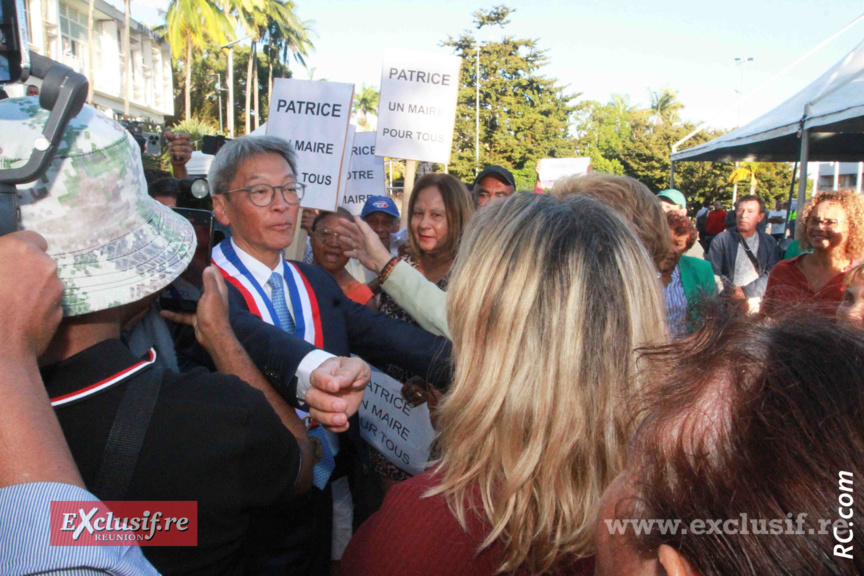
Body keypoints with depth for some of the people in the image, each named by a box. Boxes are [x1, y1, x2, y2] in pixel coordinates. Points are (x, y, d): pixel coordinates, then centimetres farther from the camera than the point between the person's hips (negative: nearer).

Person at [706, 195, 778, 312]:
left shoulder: (769, 242, 11)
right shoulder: (721, 239, 6)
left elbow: (772, 273, 0)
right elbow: (712, 273, -1)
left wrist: (746, 292, -14)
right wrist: (734, 294, -14)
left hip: (759, 301, 2)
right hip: (729, 302, -2)